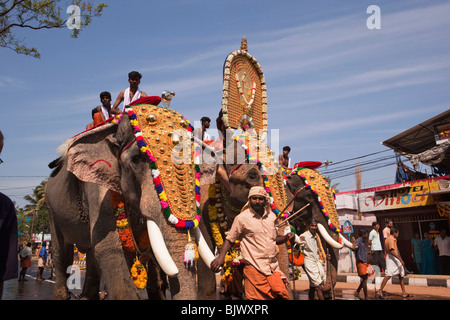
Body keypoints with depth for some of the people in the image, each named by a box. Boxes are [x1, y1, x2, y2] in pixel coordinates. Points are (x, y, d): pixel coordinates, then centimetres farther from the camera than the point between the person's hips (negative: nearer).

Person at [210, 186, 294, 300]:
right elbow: (229, 239, -2)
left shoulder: (271, 216, 10)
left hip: (274, 268, 5)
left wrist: (285, 237, 2)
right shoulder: (242, 218, -6)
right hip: (254, 269, -5)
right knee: (256, 297, -4)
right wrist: (221, 256, -18)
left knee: (283, 296, 1)